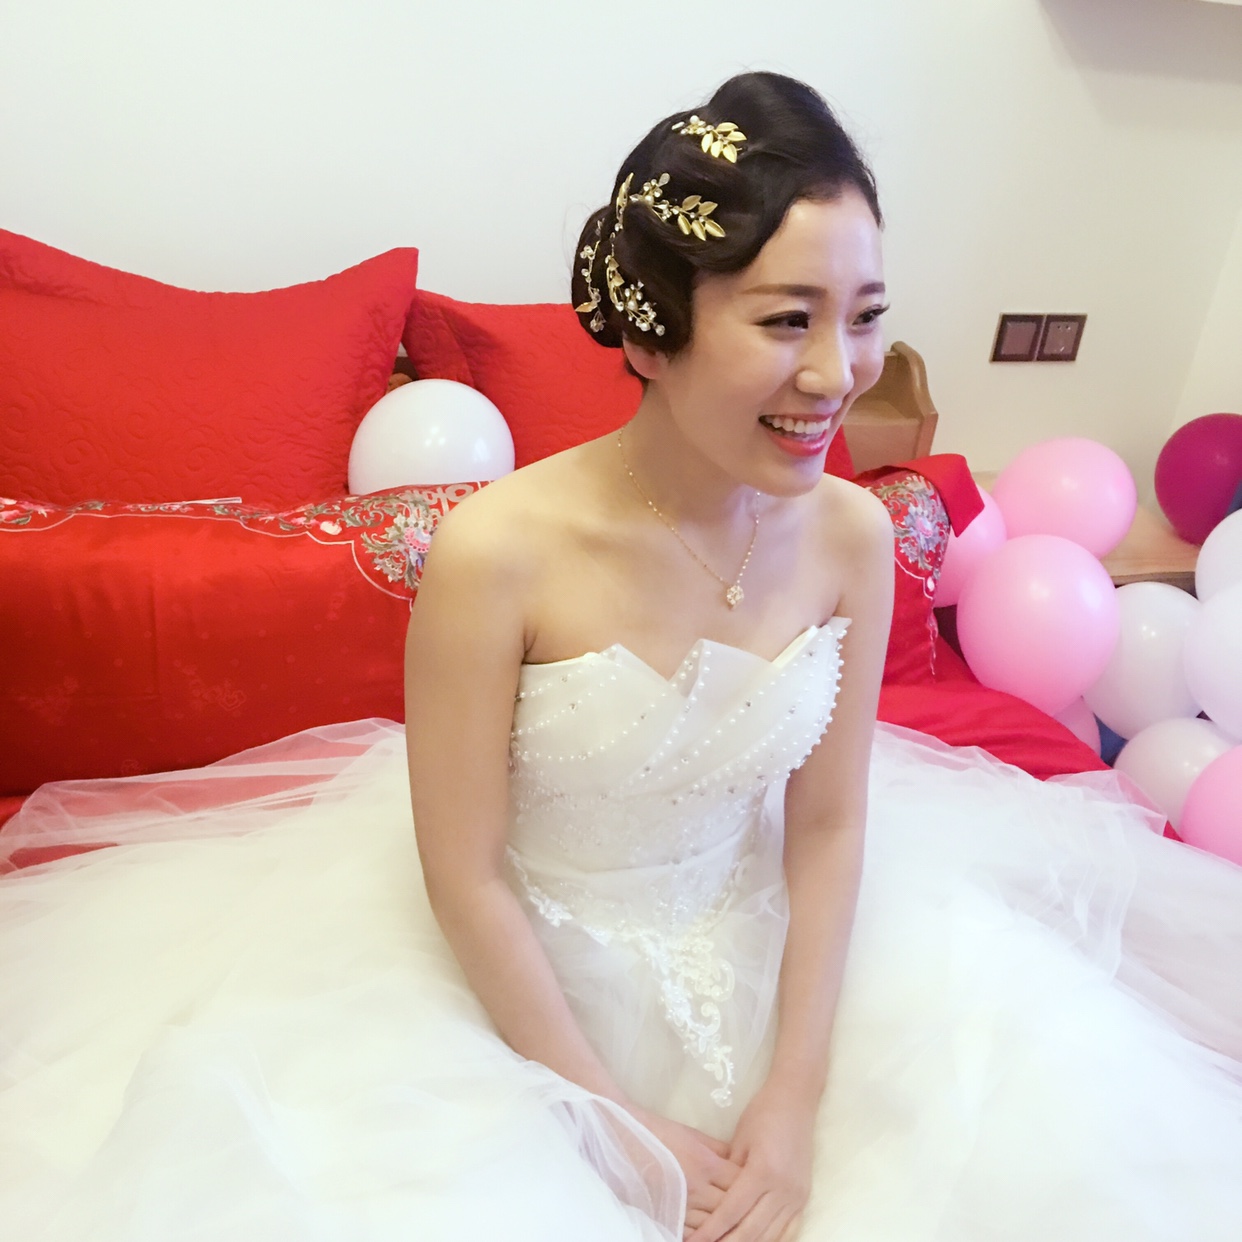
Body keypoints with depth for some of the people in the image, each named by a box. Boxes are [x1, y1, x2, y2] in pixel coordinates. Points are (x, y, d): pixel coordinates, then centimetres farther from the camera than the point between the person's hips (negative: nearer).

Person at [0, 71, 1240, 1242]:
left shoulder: (852, 535, -14)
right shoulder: (497, 555, -27)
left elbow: (828, 825, -6)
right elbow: (464, 875, -18)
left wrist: (796, 1101, -7)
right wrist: (614, 1122, -11)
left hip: (762, 948, 4)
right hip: (530, 979, -2)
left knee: (1053, 1130, -1)